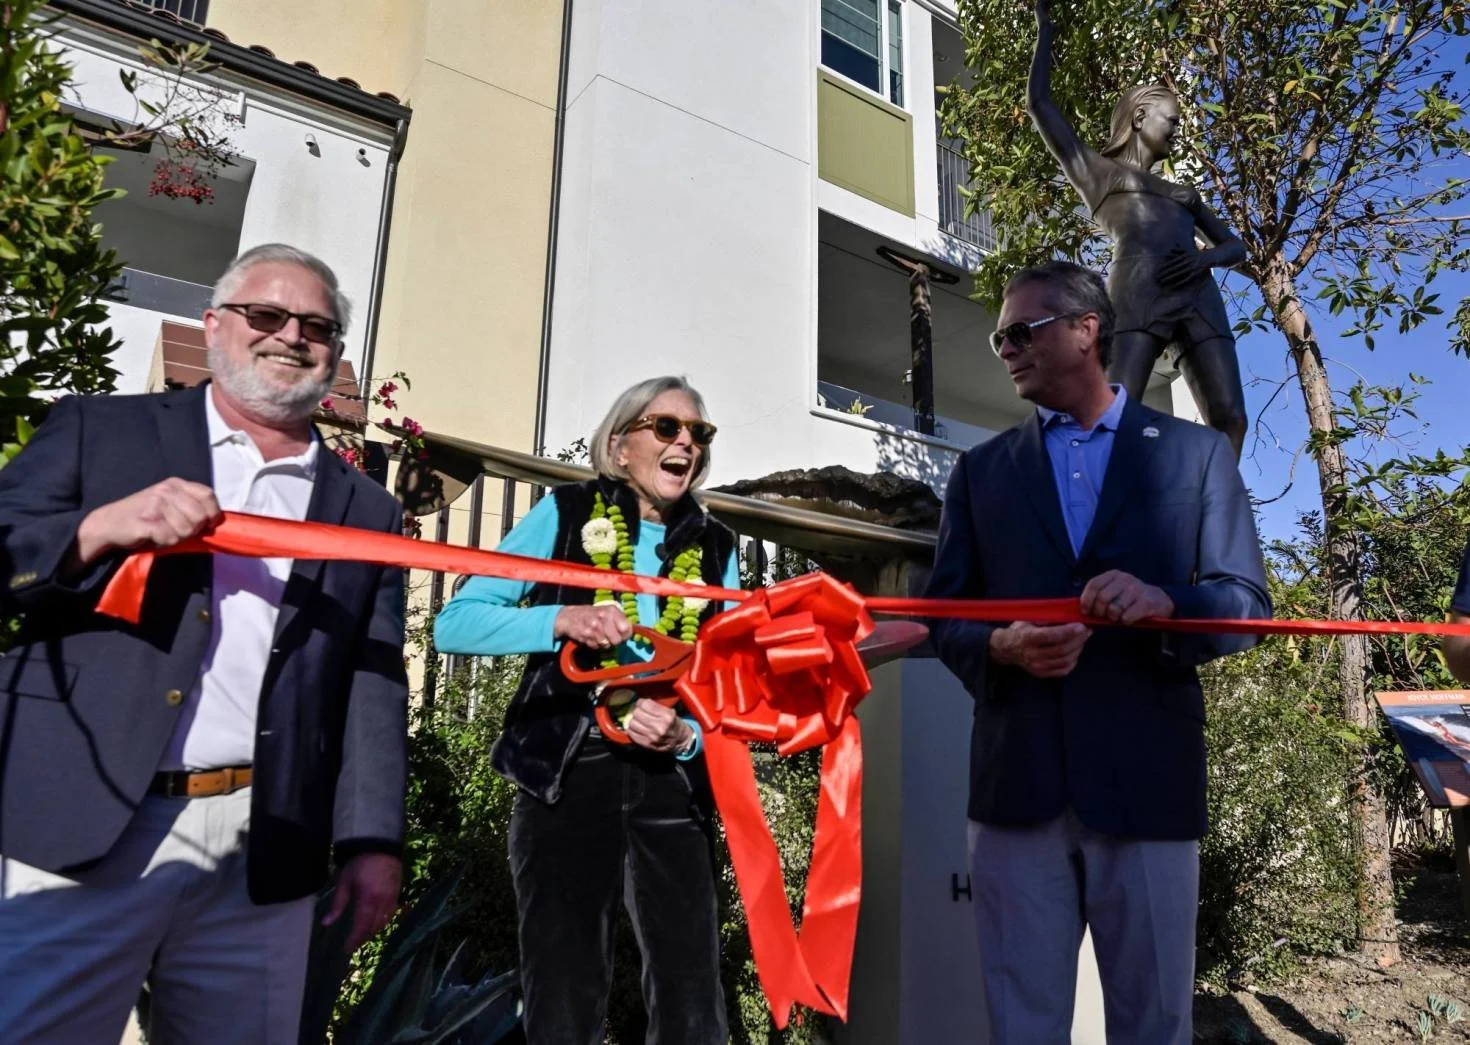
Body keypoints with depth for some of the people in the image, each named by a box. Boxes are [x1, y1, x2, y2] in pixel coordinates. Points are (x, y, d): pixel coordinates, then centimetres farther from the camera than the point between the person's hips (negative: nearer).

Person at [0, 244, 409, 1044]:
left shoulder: (366, 512, 9)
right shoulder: (98, 430, 6)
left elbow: (374, 688, 6)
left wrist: (371, 841, -1)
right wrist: (101, 527, -17)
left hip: (263, 860, 2)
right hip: (82, 830, -2)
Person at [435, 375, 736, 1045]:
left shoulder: (715, 548, 9)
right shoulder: (566, 513, 1)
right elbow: (454, 624, -4)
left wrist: (688, 735, -11)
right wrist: (560, 621, -21)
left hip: (671, 782, 3)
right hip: (565, 776, -2)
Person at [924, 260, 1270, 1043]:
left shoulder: (1196, 453, 7)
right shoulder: (980, 470, 11)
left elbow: (1247, 602, 2)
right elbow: (944, 618, 7)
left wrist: (1166, 603, -19)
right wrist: (1002, 646, -15)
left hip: (1148, 782, -1)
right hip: (1016, 785, 1)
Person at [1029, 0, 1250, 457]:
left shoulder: (1182, 193, 36)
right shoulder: (1095, 170, 23)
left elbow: (1236, 245, 28)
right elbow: (1039, 103, 19)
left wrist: (1207, 257, 5)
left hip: (1200, 298, 5)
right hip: (1136, 295, -5)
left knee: (1229, 420, -11)